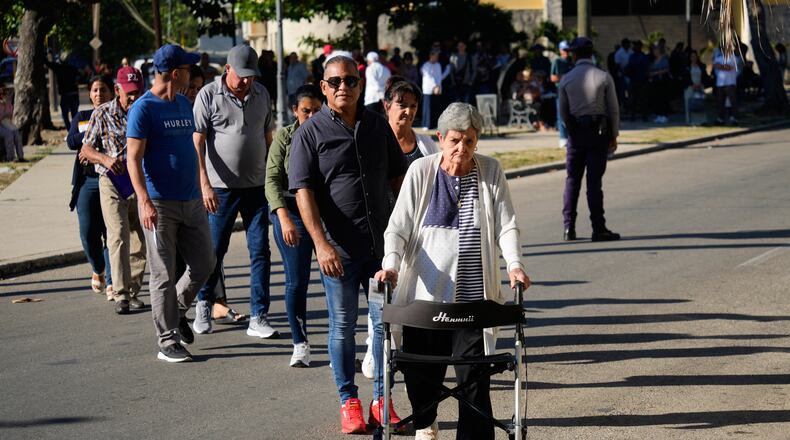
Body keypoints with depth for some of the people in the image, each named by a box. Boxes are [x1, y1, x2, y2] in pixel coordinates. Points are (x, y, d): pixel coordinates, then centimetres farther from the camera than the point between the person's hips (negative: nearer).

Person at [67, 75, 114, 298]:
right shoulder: (81, 117, 14)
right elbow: (71, 141, -3)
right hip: (87, 181, 2)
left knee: (112, 233, -7)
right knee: (88, 233, -4)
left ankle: (112, 282, -2)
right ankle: (98, 270, 23)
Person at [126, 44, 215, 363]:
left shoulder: (184, 104, 13)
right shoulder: (143, 109, -10)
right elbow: (134, 159, -14)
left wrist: (202, 191, 24)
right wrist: (145, 202, -24)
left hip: (191, 201, 7)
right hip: (160, 204, -7)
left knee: (203, 265, 10)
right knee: (163, 275, -1)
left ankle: (177, 311, 33)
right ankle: (168, 341, 5)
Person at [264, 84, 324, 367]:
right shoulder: (284, 137, 2)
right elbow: (272, 180, -4)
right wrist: (284, 218, -17)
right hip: (292, 213, 0)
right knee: (296, 282, 0)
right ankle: (300, 345, 13)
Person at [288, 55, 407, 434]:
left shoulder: (378, 126, 9)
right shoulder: (310, 133, -4)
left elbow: (398, 177, 17)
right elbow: (303, 191, -10)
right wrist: (321, 244, -19)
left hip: (381, 244, 3)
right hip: (339, 248, -3)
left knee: (385, 320, 4)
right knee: (343, 326, 5)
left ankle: (381, 401, 13)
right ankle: (348, 402, 15)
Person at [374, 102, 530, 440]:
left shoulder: (491, 172, 5)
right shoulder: (421, 171, 2)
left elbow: (506, 225, 3)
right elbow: (398, 226, 0)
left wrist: (514, 264, -14)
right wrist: (391, 264, -17)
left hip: (473, 295, 0)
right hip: (425, 293, 0)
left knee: (474, 374, -8)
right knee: (421, 372, 10)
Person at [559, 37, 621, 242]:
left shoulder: (566, 80, 1)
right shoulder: (604, 77, -4)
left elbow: (563, 111, 8)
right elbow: (613, 109, -3)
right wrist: (613, 135, 6)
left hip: (575, 133, 1)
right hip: (599, 132, -1)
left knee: (572, 179, 8)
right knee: (594, 180, -2)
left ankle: (569, 228, 6)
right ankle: (598, 229, -2)